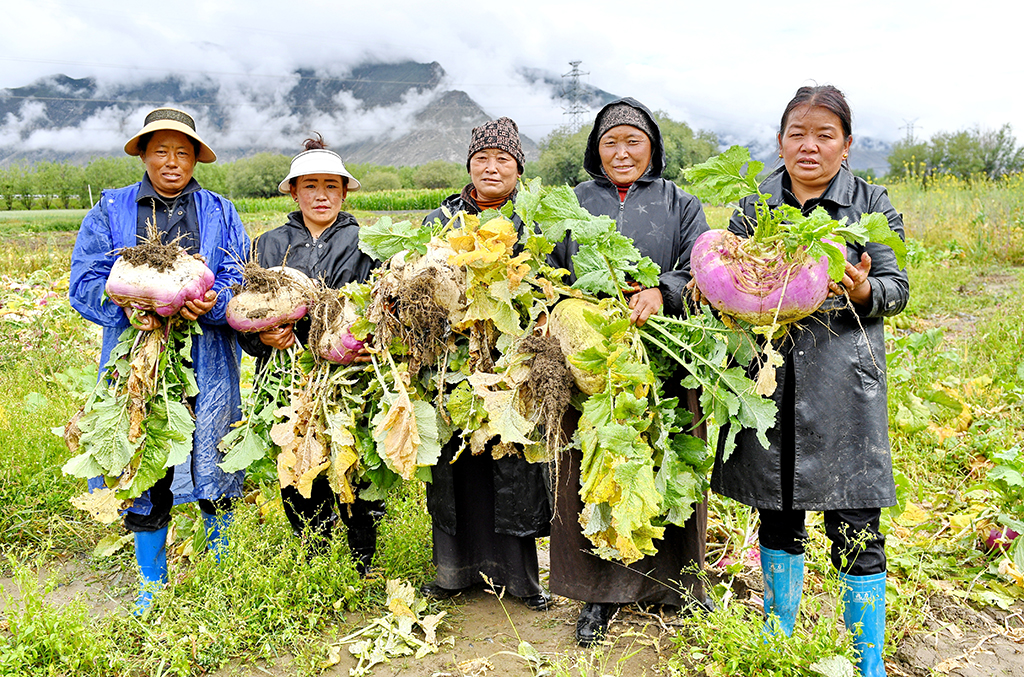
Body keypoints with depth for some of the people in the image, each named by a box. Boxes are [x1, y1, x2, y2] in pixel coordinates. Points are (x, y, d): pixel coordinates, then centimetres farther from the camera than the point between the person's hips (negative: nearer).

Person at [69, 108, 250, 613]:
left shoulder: (219, 213, 11)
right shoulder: (110, 212, 9)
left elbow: (241, 280, 1)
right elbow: (85, 283, 1)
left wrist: (213, 304, -21)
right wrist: (128, 309, -19)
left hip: (207, 365, 0)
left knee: (215, 475, 7)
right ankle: (152, 585, 26)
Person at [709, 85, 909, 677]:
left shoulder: (872, 205, 5)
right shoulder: (754, 206, 11)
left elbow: (898, 288, 3)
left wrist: (864, 292, -18)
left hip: (844, 382, -2)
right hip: (767, 377, 2)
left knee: (856, 527, -1)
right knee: (778, 514, 13)